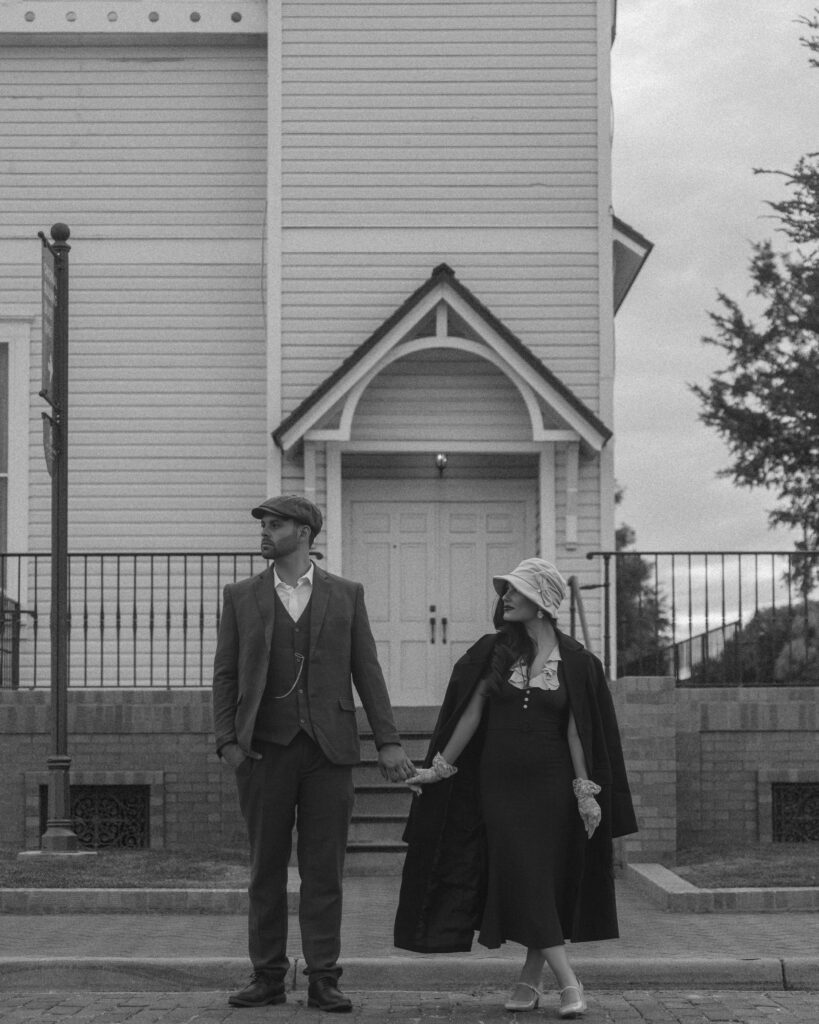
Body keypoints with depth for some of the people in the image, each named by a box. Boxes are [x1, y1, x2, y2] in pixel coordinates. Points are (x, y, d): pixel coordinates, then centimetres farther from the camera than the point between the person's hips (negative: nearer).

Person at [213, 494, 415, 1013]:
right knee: (267, 868, 4)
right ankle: (268, 977, 11)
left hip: (328, 748, -1)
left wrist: (389, 741, -1)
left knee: (324, 870, 1)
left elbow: (367, 671, 6)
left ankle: (323, 979, 6)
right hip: (264, 749, 1)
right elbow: (226, 673, 8)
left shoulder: (346, 594, 7)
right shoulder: (242, 596, 9)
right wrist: (227, 739, -3)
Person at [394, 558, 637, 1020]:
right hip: (499, 782, 1)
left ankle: (530, 978, 13)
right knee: (522, 880, -7)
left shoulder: (574, 661, 0)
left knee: (550, 881, 1)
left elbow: (576, 731, -1)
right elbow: (471, 714, 6)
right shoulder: (495, 652, 4)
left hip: (550, 783, -1)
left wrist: (585, 791, -5)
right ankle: (569, 982, -7)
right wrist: (441, 767, 4)